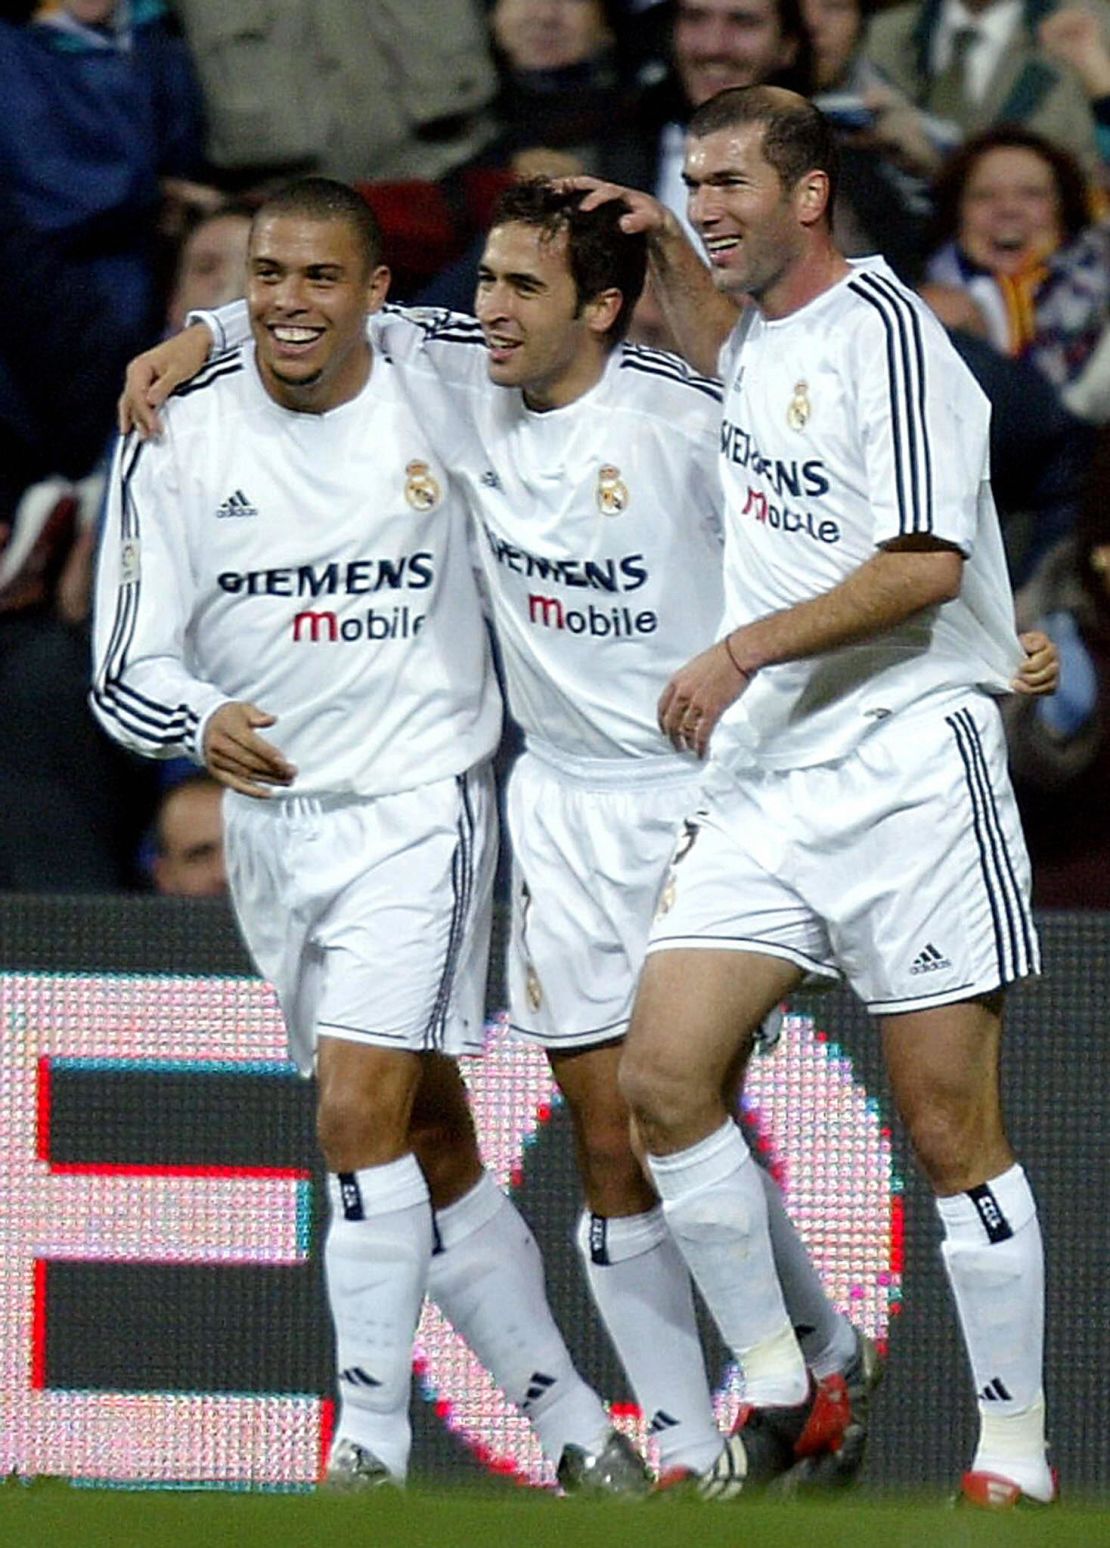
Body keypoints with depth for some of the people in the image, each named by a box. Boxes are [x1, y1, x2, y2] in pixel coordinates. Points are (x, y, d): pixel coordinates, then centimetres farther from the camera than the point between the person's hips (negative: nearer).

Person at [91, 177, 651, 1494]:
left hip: (416, 806, -4)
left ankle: (371, 1446, -13)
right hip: (271, 825, 4)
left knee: (361, 1116, -18)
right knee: (430, 1142, 11)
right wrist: (204, 723, -28)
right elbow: (127, 671, -8)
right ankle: (570, 1423, 21)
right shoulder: (179, 438, -3)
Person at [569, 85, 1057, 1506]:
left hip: (904, 772, -8)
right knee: (662, 1076, -7)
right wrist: (662, 246, 27)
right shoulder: (763, 332, 15)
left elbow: (924, 566, -19)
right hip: (761, 779, 8)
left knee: (952, 1132, -5)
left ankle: (1016, 1454, 3)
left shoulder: (881, 327, -10)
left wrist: (742, 652, -20)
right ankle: (777, 1394, 5)